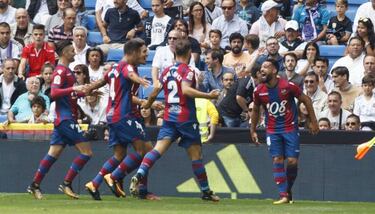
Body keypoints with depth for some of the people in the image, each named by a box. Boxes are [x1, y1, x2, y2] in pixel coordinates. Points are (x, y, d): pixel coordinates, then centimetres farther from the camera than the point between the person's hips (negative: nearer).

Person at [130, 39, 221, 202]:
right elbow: (186, 90, -23)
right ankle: (206, 191, 12)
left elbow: (156, 91, 14)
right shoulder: (187, 71, -7)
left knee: (158, 149, -8)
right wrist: (208, 96, -22)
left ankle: (139, 175, -30)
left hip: (169, 117, 5)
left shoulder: (167, 71, 11)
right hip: (186, 119, -5)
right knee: (196, 154, 5)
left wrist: (148, 104, 33)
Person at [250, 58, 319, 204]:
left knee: (292, 161, -6)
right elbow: (255, 110, 14)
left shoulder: (288, 86, -13)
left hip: (290, 128, -2)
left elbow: (306, 100, -1)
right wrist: (253, 130, 14)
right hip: (272, 131, 2)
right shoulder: (259, 91, -3)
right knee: (277, 161, -7)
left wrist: (313, 121, 0)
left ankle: (288, 190, 17)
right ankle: (283, 195, -6)